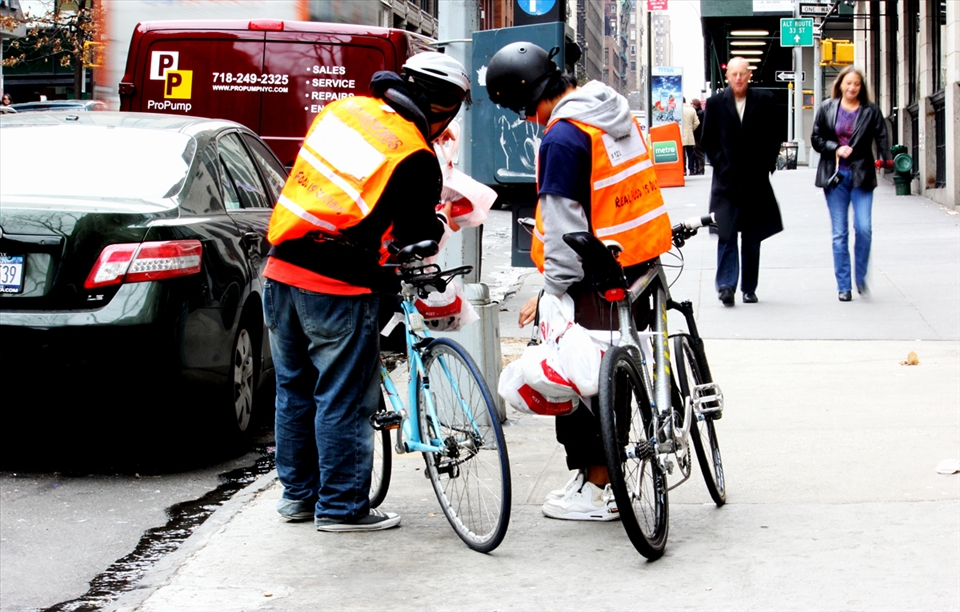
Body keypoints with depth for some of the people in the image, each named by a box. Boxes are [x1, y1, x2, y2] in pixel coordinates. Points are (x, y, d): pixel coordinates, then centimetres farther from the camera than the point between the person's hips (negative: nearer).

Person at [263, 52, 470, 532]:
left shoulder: (343, 109, 7)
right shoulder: (414, 156, -13)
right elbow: (419, 236, -5)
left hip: (282, 272, 7)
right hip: (337, 291, -7)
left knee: (295, 389, 18)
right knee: (343, 400, 4)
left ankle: (298, 493, 29)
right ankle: (342, 507, 11)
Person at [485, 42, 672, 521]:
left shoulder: (563, 136, -17)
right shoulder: (617, 113, 10)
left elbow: (565, 226, -18)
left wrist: (549, 292, -12)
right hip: (639, 266, 9)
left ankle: (595, 491, 5)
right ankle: (598, 476, 23)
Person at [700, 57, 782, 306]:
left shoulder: (764, 101, 3)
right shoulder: (715, 103, 2)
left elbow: (775, 137, 7)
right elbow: (707, 141, 6)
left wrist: (766, 165, -1)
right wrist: (720, 164, -3)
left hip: (756, 181, 1)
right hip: (726, 181, -1)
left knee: (752, 238, 7)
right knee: (726, 236, -9)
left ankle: (749, 288, 15)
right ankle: (726, 286, -12)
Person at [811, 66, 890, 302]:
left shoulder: (870, 111, 4)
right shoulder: (827, 108, 5)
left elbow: (882, 140, -1)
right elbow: (816, 139, 7)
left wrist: (889, 160, -18)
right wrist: (836, 149, -10)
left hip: (861, 175, -1)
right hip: (835, 176, 1)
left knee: (863, 228, -11)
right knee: (839, 233, 2)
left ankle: (861, 277, 9)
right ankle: (843, 286, 8)